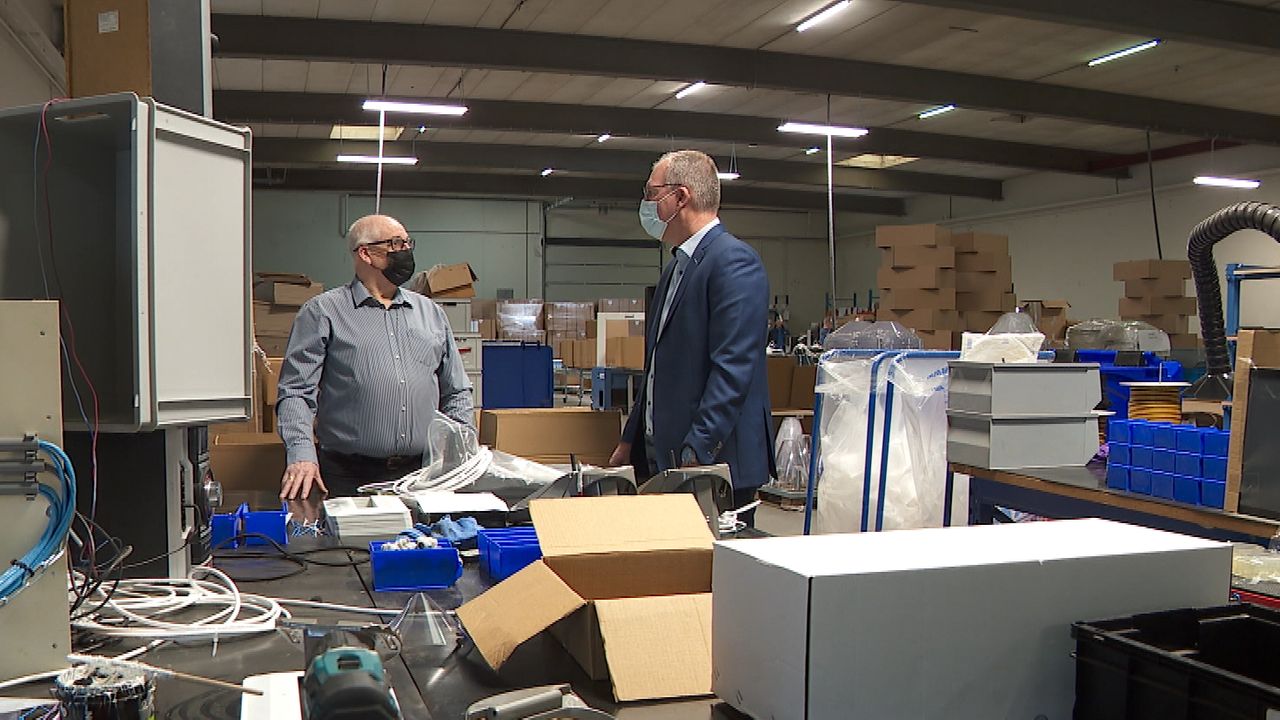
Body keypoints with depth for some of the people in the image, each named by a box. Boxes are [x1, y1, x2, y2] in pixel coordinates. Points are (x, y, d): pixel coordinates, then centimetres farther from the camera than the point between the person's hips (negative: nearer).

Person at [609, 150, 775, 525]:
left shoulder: (733, 261, -13)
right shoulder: (677, 265, 18)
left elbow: (732, 370, -20)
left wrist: (696, 454, -23)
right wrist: (630, 439, 20)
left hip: (717, 465, -9)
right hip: (662, 459, 9)